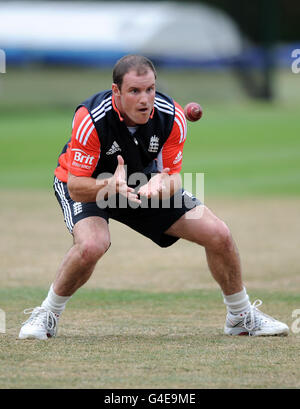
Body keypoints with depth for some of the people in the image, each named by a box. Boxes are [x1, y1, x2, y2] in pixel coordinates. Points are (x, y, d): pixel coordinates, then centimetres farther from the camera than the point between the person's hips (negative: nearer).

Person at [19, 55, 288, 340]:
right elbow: (76, 187, -31)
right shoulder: (91, 118, -34)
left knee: (218, 234, -6)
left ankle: (241, 316, 19)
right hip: (88, 186, -4)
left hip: (143, 182, 4)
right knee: (92, 245, -36)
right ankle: (46, 316, -10)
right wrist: (111, 186, -52)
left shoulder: (172, 117, -23)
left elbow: (173, 177, -15)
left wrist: (160, 184, -39)